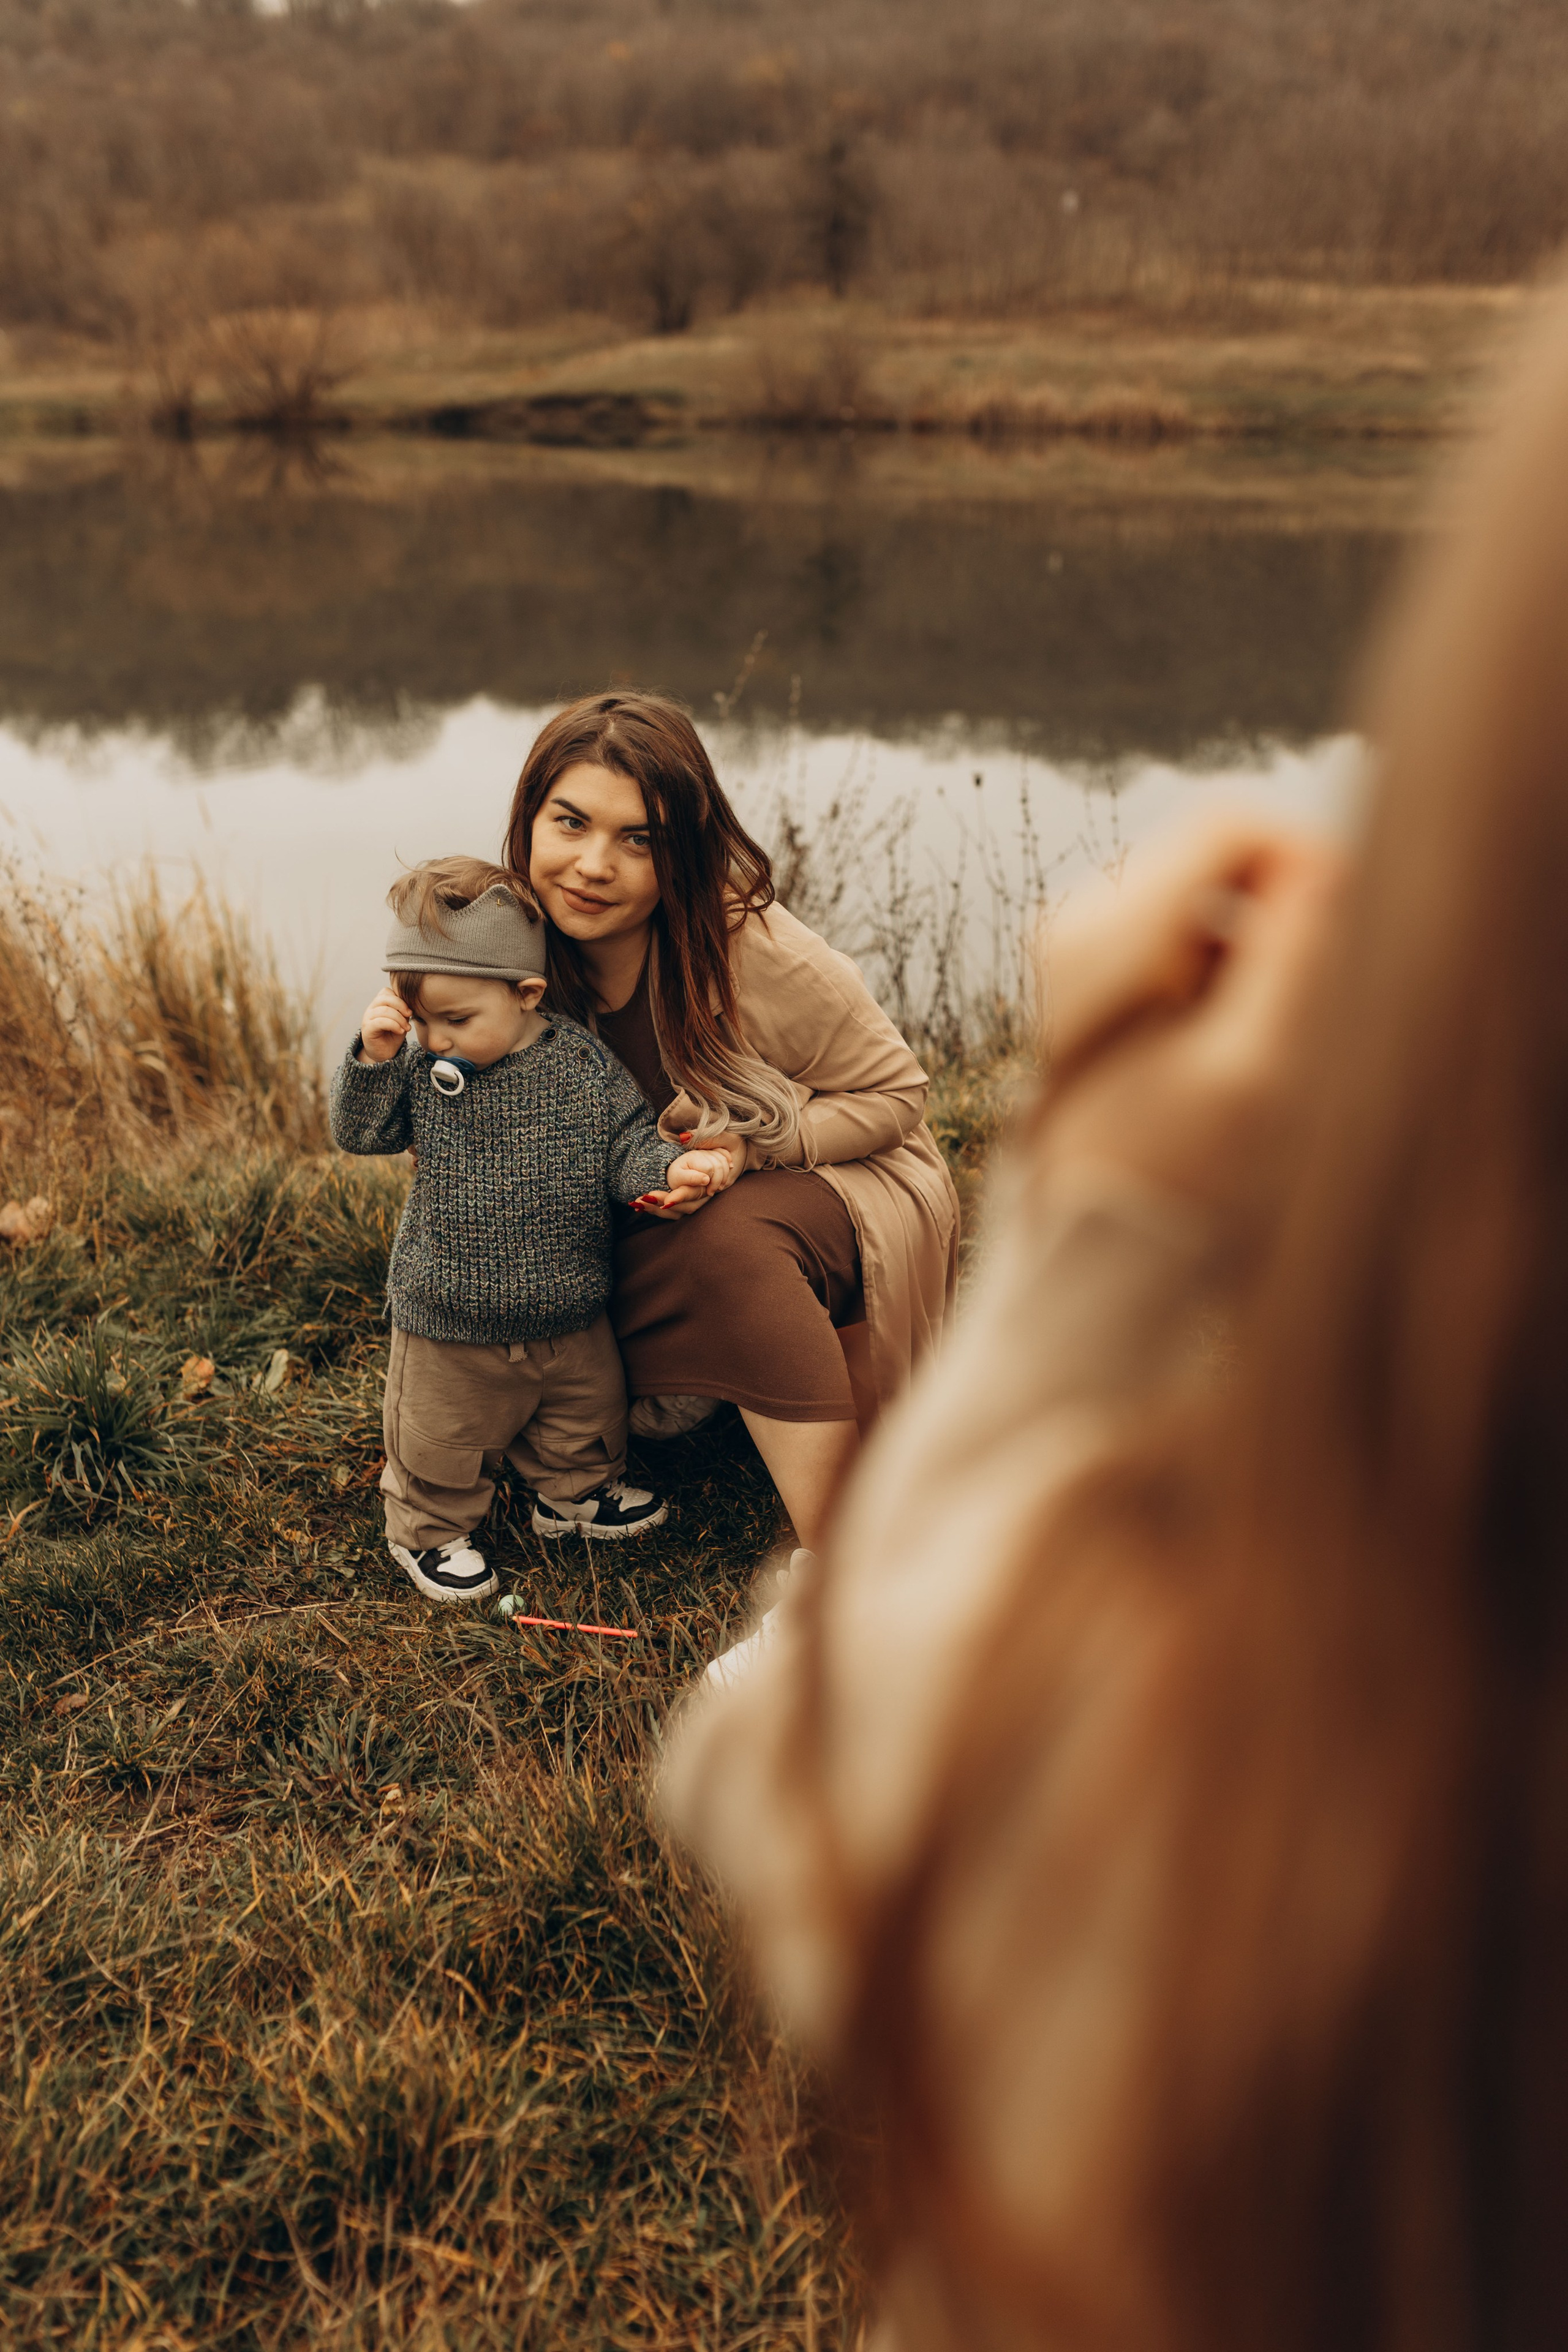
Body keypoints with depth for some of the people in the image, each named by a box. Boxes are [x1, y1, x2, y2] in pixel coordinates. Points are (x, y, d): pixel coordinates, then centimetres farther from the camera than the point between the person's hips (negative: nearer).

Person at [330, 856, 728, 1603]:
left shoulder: (581, 1063, -11)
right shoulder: (418, 1067, -9)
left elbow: (625, 1142, -6)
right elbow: (360, 1132, -8)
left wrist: (664, 1170, -28)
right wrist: (373, 1059, -25)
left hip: (570, 1318, 2)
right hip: (449, 1325, -1)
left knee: (585, 1417, 23)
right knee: (441, 1440, 11)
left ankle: (575, 1491, 49)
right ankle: (428, 1528, 36)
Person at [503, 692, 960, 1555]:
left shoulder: (759, 954, -27)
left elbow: (896, 1093, -14)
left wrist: (750, 1145, -26)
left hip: (842, 1182, -4)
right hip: (668, 1221, 5)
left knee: (730, 1242, -38)